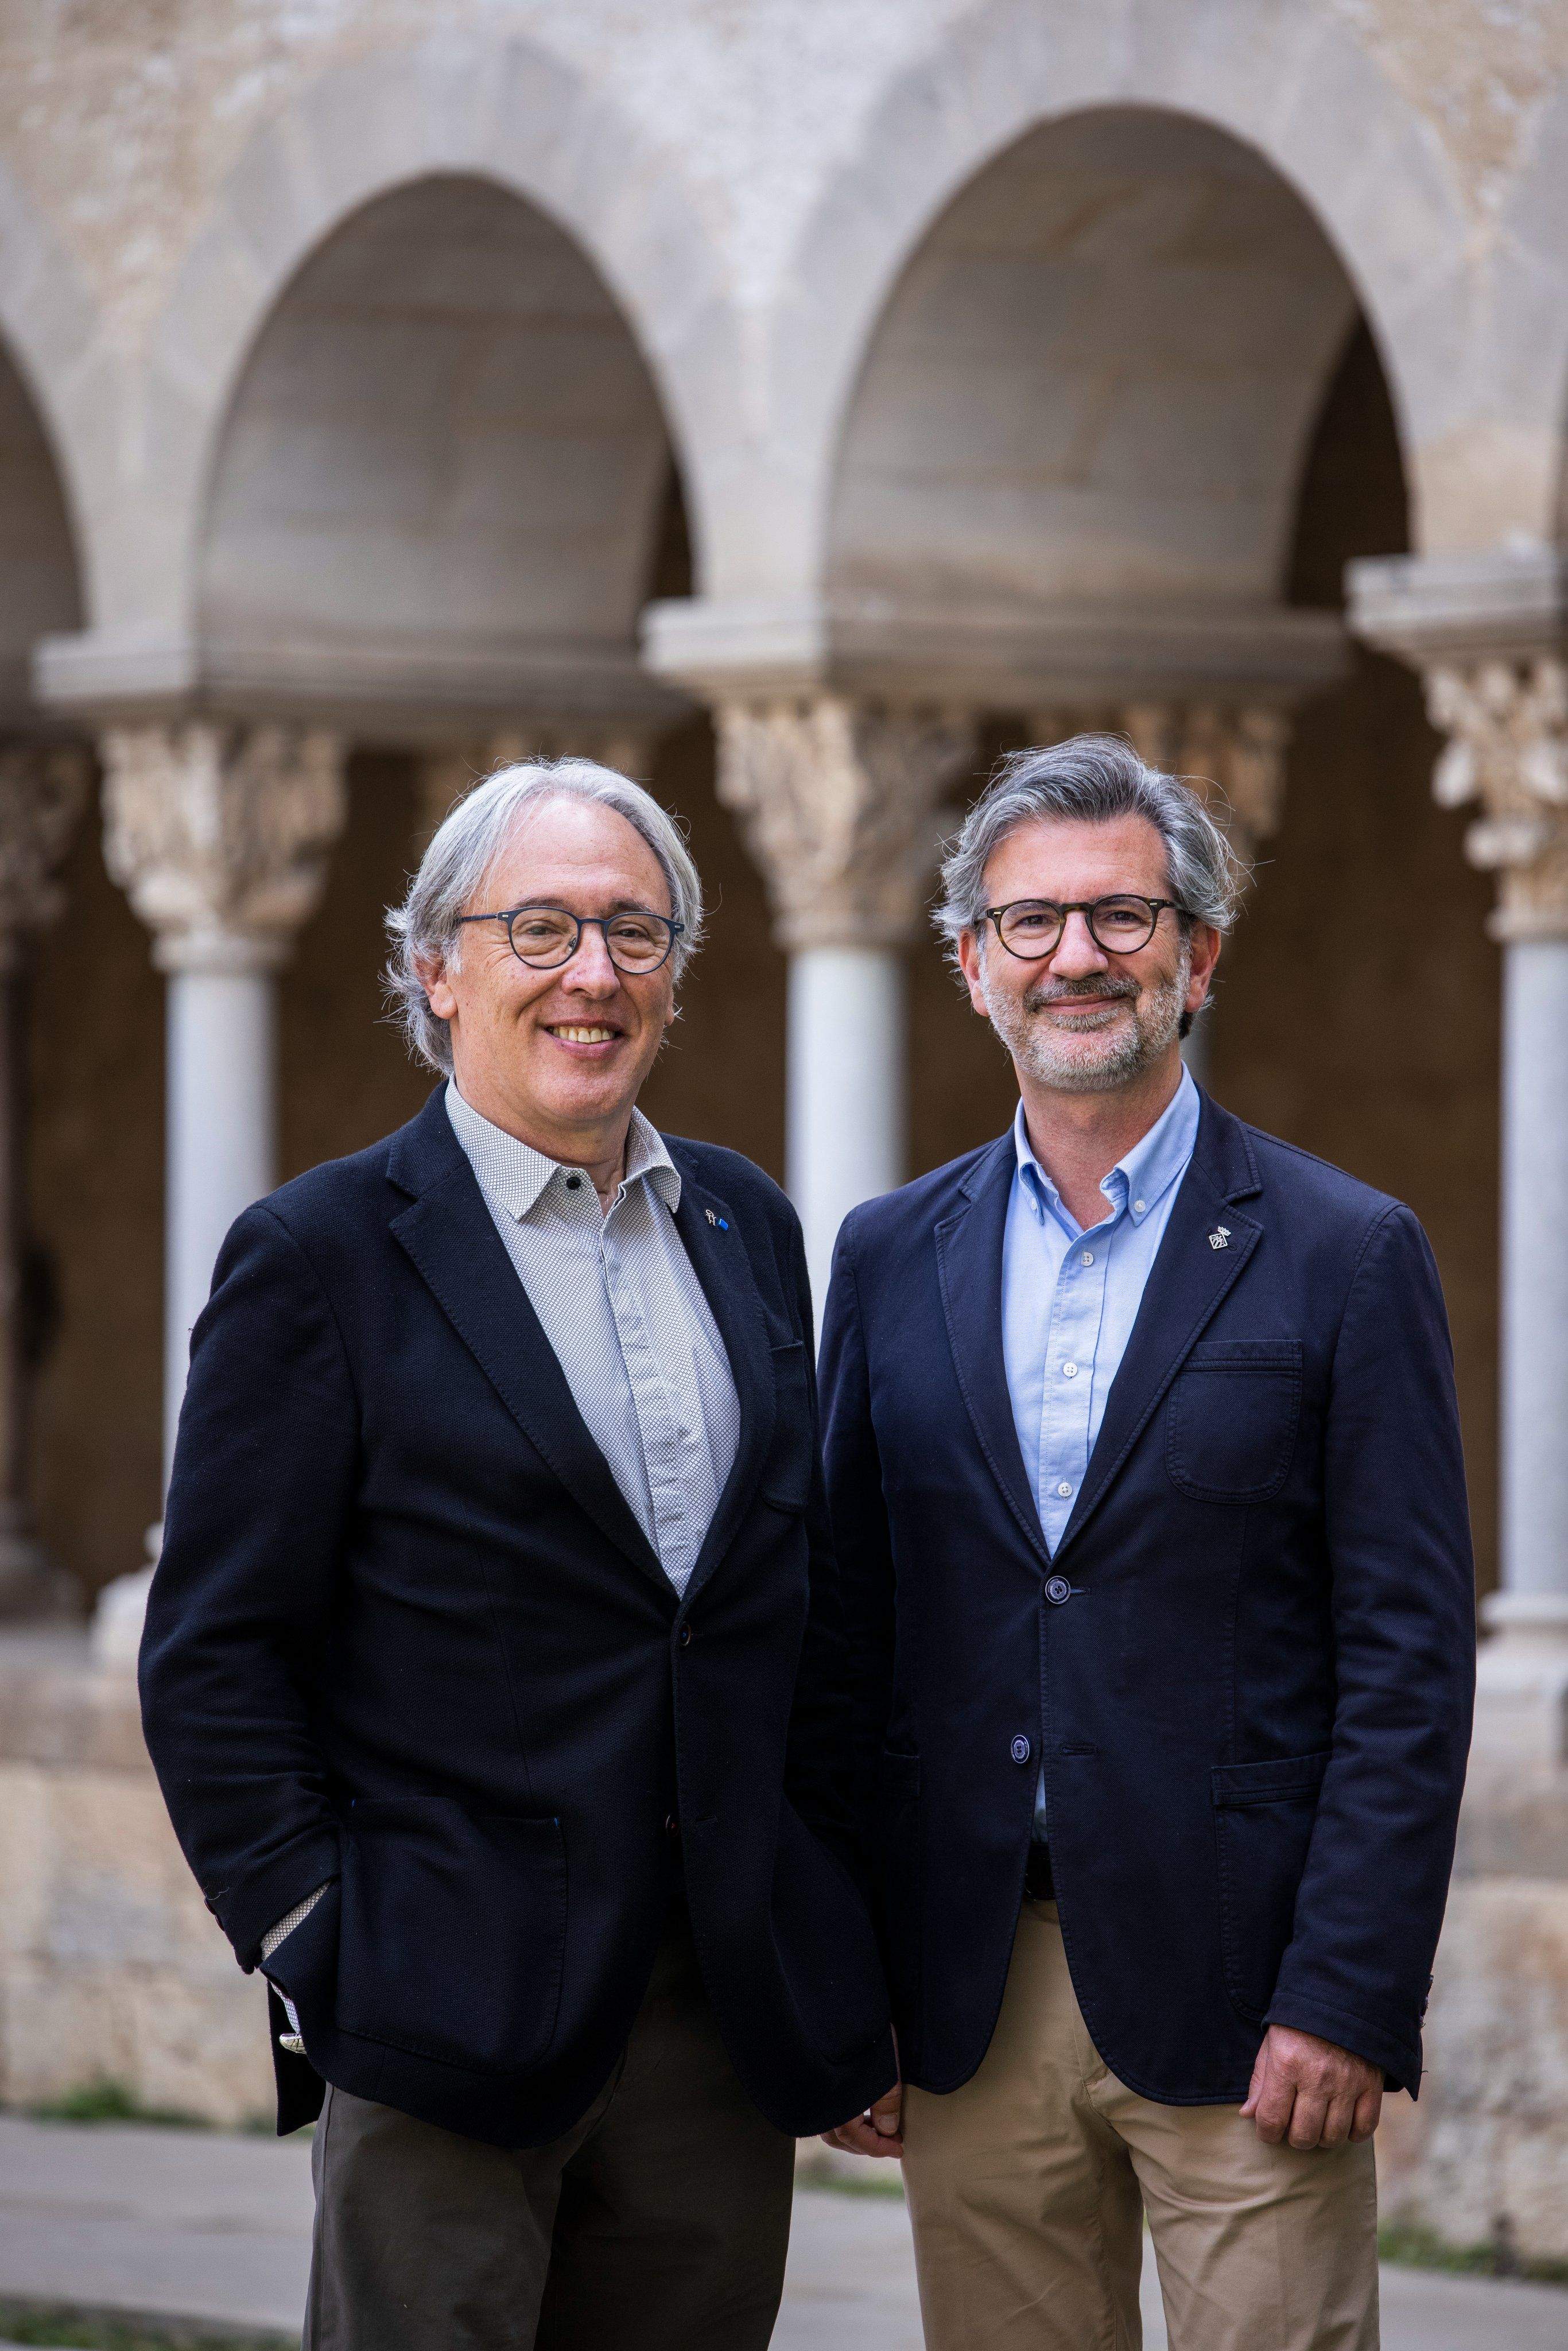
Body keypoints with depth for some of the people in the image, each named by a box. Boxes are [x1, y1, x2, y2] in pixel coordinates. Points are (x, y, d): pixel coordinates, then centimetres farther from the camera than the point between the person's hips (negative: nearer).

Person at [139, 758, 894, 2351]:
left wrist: (845, 1957, 12)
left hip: (725, 2026, 5)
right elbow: (215, 1660, -5)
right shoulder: (324, 1256, -4)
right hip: (450, 2031, -5)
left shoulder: (746, 1230, 13)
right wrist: (315, 1956, -11)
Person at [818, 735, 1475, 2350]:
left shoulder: (1345, 1259, -1)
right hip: (970, 2008, 3)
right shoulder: (894, 1261, 11)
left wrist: (1347, 1997, -12)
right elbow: (848, 1636, 12)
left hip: (1235, 2002, -3)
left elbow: (1411, 1660, -5)